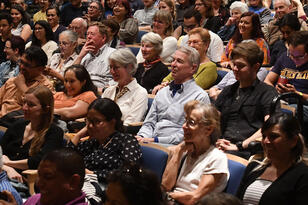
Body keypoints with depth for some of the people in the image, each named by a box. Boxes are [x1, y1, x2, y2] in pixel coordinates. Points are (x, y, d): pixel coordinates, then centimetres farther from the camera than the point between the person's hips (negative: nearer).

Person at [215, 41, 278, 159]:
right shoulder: (228, 91, 28)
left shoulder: (267, 92, 7)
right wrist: (216, 140, 1)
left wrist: (239, 146, -13)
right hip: (224, 147, 5)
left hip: (248, 150, -5)